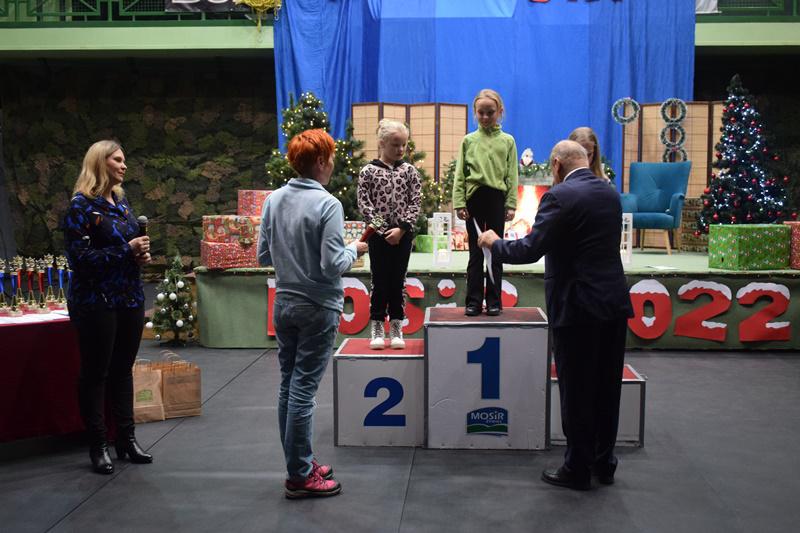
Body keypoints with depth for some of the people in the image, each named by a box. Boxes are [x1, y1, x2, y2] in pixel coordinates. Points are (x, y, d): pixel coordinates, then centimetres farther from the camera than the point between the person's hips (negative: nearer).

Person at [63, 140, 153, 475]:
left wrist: (142, 253, 2)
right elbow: (79, 257, -16)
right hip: (96, 302, -7)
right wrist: (126, 251, -19)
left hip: (130, 298, 7)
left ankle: (126, 438, 23)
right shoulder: (82, 206, -9)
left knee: (123, 369, 13)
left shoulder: (121, 202, 12)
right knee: (95, 373, 3)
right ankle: (98, 446, 12)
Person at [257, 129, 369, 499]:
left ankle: (299, 463, 26)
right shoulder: (327, 204, -16)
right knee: (303, 389, -1)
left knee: (288, 385, 13)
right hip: (317, 308, -6)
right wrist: (354, 250, -1)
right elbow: (333, 265, -19)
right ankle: (300, 476, 9)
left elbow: (263, 256, 7)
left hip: (284, 304, 7)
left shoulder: (274, 200, 3)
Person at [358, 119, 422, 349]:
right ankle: (376, 330, 11)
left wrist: (401, 228, -11)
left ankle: (396, 329, 15)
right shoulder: (368, 171, -2)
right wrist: (383, 230, -11)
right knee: (380, 282, 2)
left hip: (403, 234, 2)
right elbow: (364, 205, -6)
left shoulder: (409, 170, 4)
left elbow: (415, 203, 0)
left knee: (397, 282, 7)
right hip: (378, 234, -2)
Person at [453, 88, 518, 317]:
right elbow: (460, 175, 4)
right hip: (474, 199, 0)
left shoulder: (507, 141, 6)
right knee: (475, 253, 5)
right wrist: (459, 203, -4)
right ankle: (473, 301, 10)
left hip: (497, 198, 0)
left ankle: (494, 301, 13)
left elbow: (512, 176, 3)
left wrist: (511, 204, -4)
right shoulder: (468, 140, 6)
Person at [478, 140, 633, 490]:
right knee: (607, 388, 16)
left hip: (577, 307, -7)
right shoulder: (610, 194, 10)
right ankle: (604, 463, 28)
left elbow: (529, 250, -19)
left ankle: (577, 469, 16)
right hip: (615, 303, 7)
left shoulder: (560, 196, -15)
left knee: (576, 391, 5)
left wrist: (494, 243, -1)